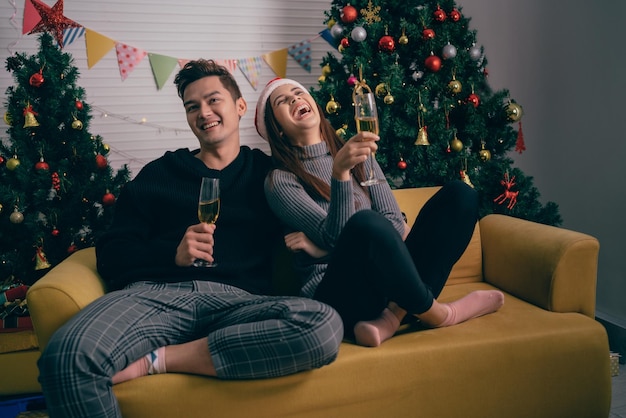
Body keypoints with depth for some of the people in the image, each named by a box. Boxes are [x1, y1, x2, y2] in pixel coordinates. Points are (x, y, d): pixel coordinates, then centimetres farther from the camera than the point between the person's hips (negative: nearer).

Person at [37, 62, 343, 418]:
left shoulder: (268, 172, 20)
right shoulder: (159, 174, 20)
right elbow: (112, 254, 12)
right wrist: (173, 253, -5)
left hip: (238, 300, 2)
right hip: (158, 292, -1)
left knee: (326, 325, -33)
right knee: (67, 356, -34)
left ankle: (161, 358, -21)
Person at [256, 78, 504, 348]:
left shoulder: (358, 156, 16)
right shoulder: (280, 181, 0)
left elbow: (395, 224, 4)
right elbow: (336, 235, -12)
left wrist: (322, 247, -8)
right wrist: (339, 173, -27)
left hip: (387, 282, 6)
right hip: (335, 294, -6)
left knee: (460, 193, -7)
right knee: (365, 223, -38)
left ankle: (395, 314, -21)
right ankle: (436, 313, -13)